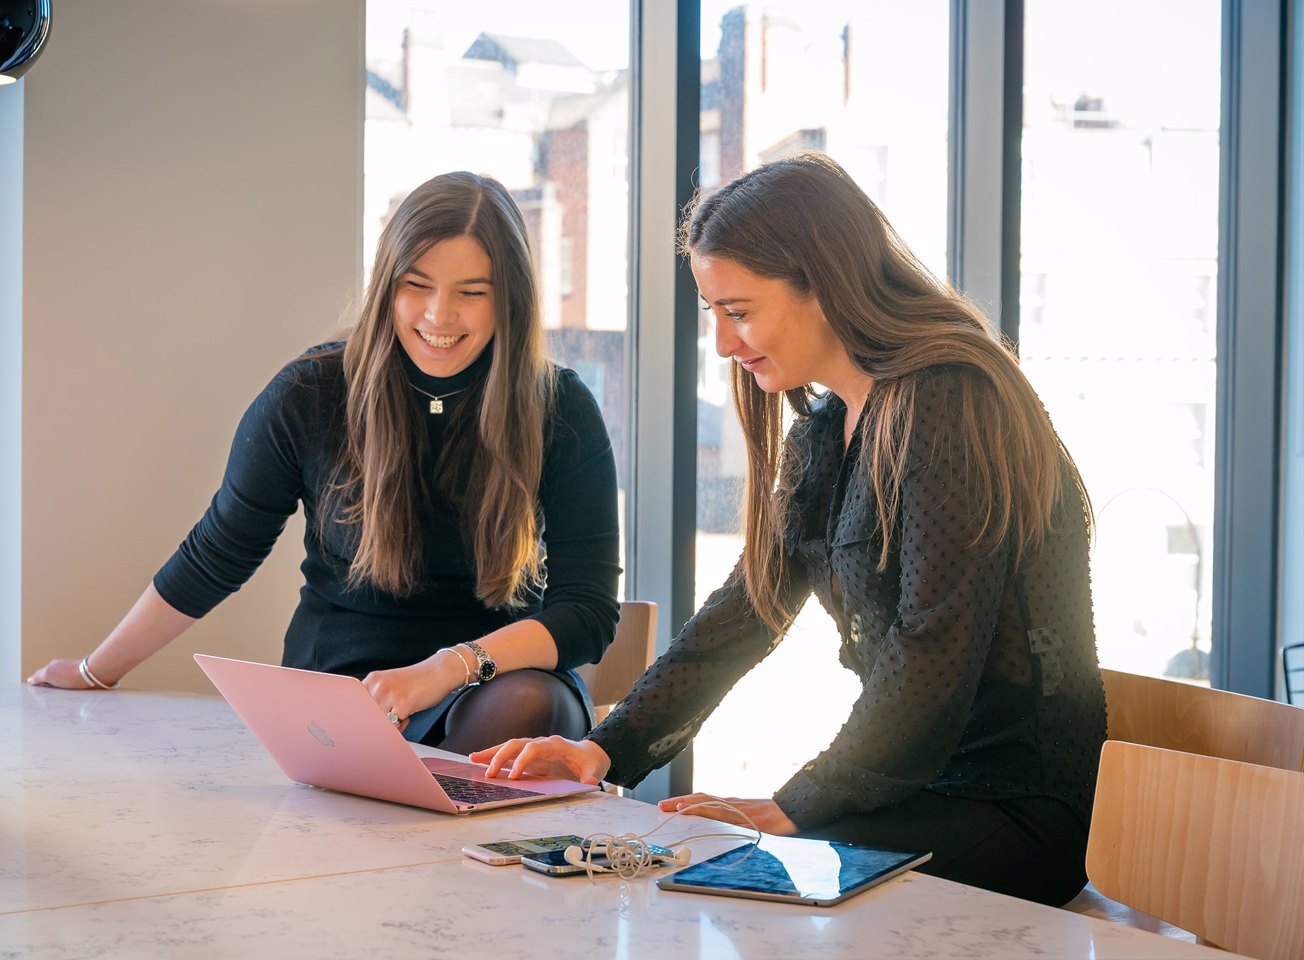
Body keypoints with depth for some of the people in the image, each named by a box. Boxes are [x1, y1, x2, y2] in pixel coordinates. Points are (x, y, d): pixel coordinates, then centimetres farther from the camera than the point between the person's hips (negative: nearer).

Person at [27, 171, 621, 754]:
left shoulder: (560, 411, -6)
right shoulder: (311, 394, -5)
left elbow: (589, 611, -11)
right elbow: (214, 559, 9)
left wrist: (446, 670, -27)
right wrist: (96, 672, 19)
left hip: (498, 681, 2)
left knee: (529, 704, -34)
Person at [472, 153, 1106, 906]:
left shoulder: (948, 404, -17)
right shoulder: (822, 434, 13)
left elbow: (932, 656, -21)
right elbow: (744, 614, 13)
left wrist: (792, 808, -18)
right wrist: (609, 748, 2)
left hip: (1017, 809, -8)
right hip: (926, 783, 8)